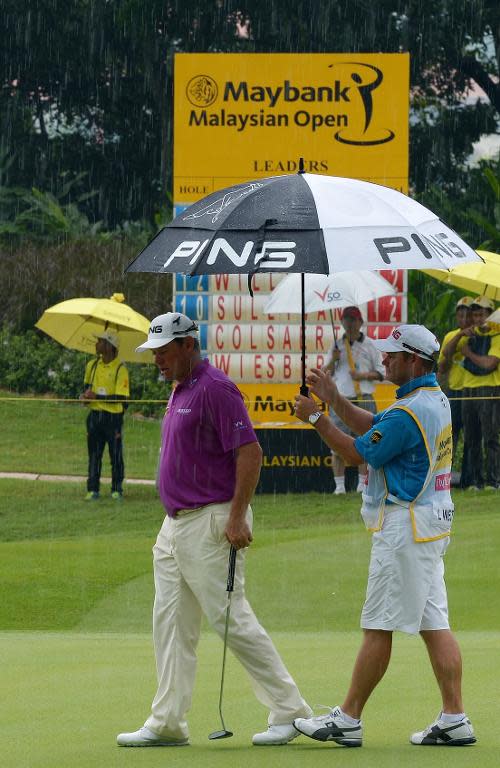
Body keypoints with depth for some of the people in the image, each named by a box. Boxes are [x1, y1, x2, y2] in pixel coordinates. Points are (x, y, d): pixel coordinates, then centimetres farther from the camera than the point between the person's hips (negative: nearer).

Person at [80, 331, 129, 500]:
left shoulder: (120, 369, -10)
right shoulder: (92, 365, 9)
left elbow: (121, 397, -15)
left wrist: (97, 397, -18)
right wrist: (85, 396, 2)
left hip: (113, 416, -5)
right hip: (95, 415, 5)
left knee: (116, 455, 2)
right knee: (94, 455, 5)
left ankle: (117, 490, 12)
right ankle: (92, 490, 10)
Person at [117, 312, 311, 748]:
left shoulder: (215, 389, -14)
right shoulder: (180, 392, 16)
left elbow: (250, 452, -20)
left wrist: (236, 518, -25)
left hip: (211, 524, -10)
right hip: (176, 525, 10)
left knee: (231, 619, -9)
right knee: (171, 624, 8)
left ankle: (289, 710, -2)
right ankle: (167, 724, 11)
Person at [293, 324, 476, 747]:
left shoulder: (410, 411, -20)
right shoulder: (435, 399, 12)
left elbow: (358, 453, -13)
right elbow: (374, 428, 21)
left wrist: (316, 418, -3)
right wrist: (335, 399, 14)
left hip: (405, 529, -10)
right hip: (432, 523, 10)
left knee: (378, 626, -4)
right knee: (434, 623, 8)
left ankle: (348, 720, 0)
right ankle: (454, 720, 4)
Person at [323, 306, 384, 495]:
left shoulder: (370, 345, 8)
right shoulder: (336, 346, 12)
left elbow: (381, 372, 7)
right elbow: (325, 373, 12)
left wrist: (364, 375, -10)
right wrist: (333, 360, -7)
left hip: (364, 400, -1)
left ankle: (362, 483, 5)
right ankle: (339, 485, -2)